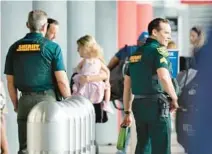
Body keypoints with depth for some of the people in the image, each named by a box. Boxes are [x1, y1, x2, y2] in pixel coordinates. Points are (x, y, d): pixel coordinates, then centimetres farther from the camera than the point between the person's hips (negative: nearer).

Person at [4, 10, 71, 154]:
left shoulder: (15, 48, 5)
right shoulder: (52, 47, -5)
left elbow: (10, 82, 8)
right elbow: (62, 80, -8)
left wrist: (16, 104, 19)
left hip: (25, 100, 3)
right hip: (47, 99, -3)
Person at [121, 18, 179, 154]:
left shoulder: (136, 53, 16)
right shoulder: (159, 50, -8)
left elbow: (127, 85, 17)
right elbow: (163, 77, -24)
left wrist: (127, 112, 21)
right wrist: (174, 98, -9)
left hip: (138, 104, 8)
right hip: (156, 104, -8)